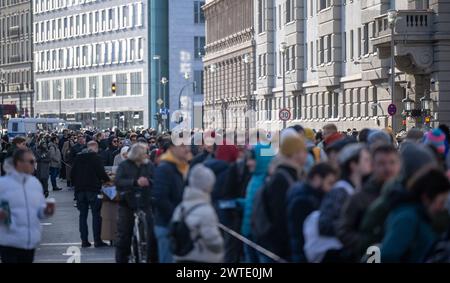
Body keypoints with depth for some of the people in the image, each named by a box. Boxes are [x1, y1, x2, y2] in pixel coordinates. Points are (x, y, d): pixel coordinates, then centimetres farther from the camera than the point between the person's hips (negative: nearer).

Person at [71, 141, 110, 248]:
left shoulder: (78, 158, 10)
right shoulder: (95, 157, -6)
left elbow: (73, 174, 12)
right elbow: (101, 172, -10)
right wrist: (107, 180, 8)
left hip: (80, 189, 5)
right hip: (93, 189, -5)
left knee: (83, 215, 7)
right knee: (96, 214, 0)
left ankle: (84, 240, 4)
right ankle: (97, 240, -3)